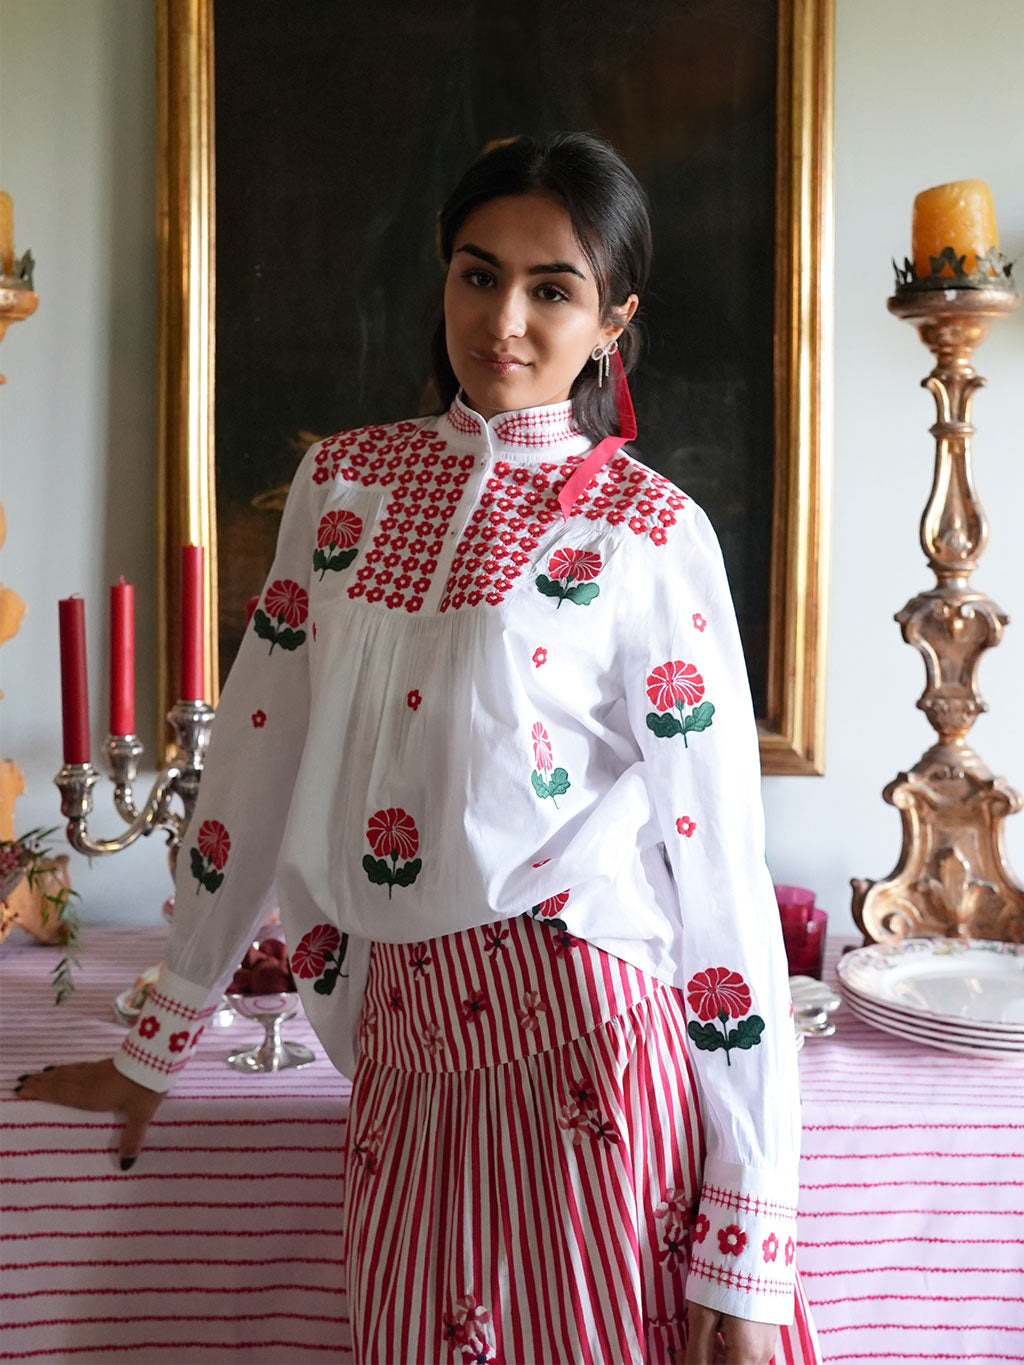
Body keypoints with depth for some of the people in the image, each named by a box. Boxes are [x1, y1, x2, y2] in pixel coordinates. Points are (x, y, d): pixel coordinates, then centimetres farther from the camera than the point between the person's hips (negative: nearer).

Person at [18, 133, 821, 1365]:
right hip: (403, 1044, 4)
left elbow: (719, 867, -8)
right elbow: (257, 758, 11)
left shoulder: (651, 534, -5)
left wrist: (749, 1247, -11)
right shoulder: (342, 479, 8)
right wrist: (157, 1048, 15)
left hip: (582, 1033, -3)